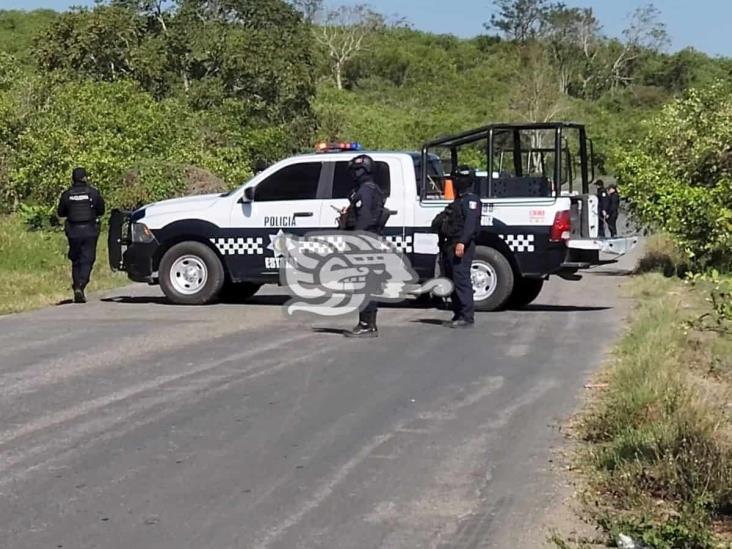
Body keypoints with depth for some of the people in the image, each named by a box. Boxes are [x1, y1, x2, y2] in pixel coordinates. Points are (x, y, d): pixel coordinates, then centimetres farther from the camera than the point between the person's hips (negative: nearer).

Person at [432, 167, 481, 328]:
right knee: (452, 280, 11)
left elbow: (471, 223, -21)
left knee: (461, 280, -13)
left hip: (462, 247, -10)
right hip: (450, 245, 10)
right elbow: (438, 222, 28)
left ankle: (467, 317, -14)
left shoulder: (470, 200, -6)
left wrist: (462, 242, -29)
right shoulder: (458, 201, 26)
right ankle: (458, 315, 17)